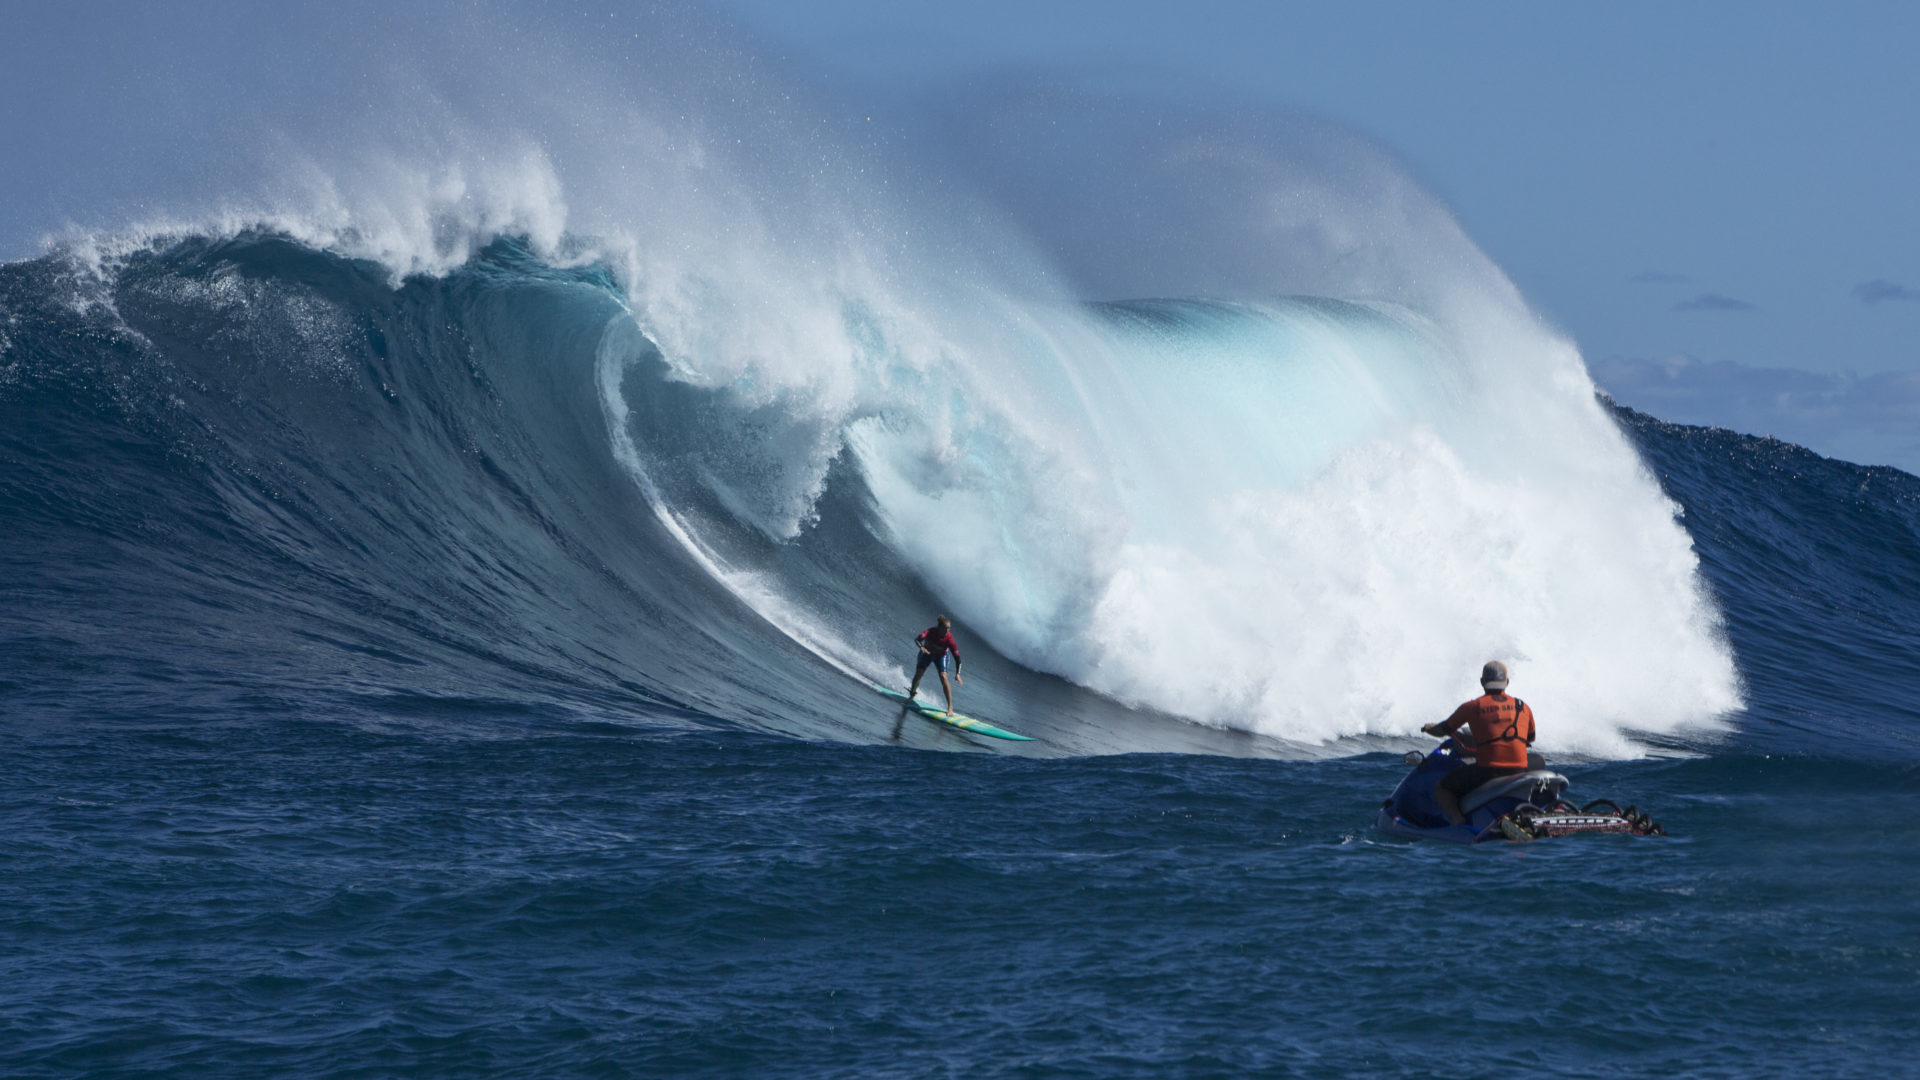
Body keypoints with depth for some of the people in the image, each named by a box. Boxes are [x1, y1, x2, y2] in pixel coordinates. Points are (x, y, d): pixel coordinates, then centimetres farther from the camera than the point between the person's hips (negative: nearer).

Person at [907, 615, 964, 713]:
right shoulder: (930, 632, -34)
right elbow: (917, 639, -45)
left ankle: (950, 707, -16)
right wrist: (921, 647, -66)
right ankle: (912, 693, 30)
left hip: (941, 656, -1)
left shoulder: (949, 639, -34)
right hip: (927, 653, 1)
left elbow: (957, 657, -30)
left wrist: (957, 674, -37)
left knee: (943, 677, -19)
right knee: (918, 674, -4)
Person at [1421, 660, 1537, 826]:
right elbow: (1530, 739, 26)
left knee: (1439, 789, 13)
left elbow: (1442, 730, 11)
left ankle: (1457, 818, -15)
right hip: (1518, 769, 3)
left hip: (1488, 768, -3)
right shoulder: (1522, 707, 10)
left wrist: (1429, 728, 34)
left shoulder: (1473, 707, 0)